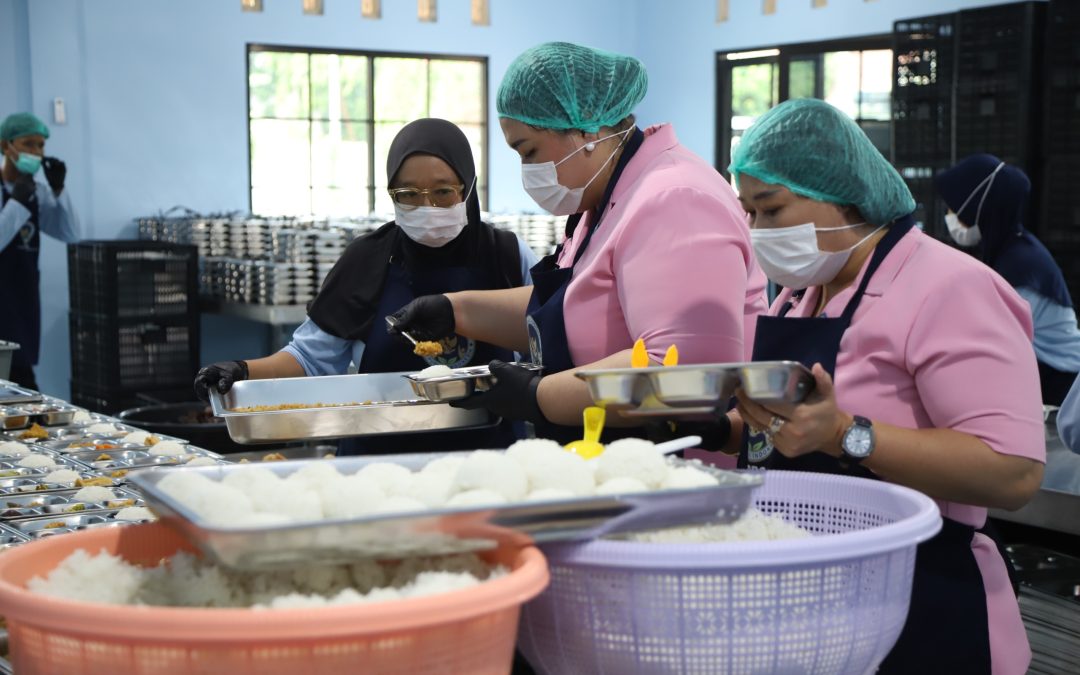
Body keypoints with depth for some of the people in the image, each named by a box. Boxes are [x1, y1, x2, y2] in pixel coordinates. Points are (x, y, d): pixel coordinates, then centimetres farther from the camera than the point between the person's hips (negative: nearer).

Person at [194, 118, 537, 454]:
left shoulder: (507, 257, 4)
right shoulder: (368, 260, 5)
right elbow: (312, 357, 7)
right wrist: (243, 372, -8)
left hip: (485, 459, 0)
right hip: (379, 458, 0)